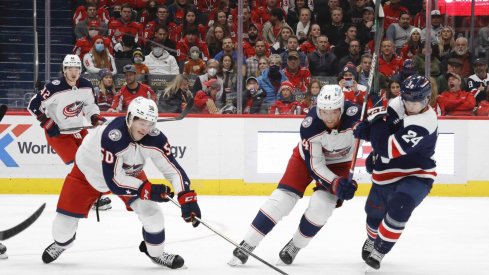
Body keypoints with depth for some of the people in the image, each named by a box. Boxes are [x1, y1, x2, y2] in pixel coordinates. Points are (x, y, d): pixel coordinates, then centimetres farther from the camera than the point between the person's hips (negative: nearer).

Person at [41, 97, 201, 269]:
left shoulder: (155, 138, -28)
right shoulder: (112, 136, -42)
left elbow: (173, 169, -24)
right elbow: (113, 179, -38)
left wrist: (187, 197, -37)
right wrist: (147, 190, -40)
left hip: (128, 172, 4)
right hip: (89, 170, -4)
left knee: (151, 211, -10)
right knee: (67, 214, 0)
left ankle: (156, 252, 14)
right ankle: (61, 243, 35)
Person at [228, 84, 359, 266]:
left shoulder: (354, 115, -35)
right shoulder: (310, 125, -34)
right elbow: (314, 165, -28)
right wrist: (336, 184, -40)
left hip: (338, 162, 1)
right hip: (309, 156, -1)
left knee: (321, 204, -18)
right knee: (283, 198, -11)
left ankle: (294, 246, 6)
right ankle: (245, 246, -4)